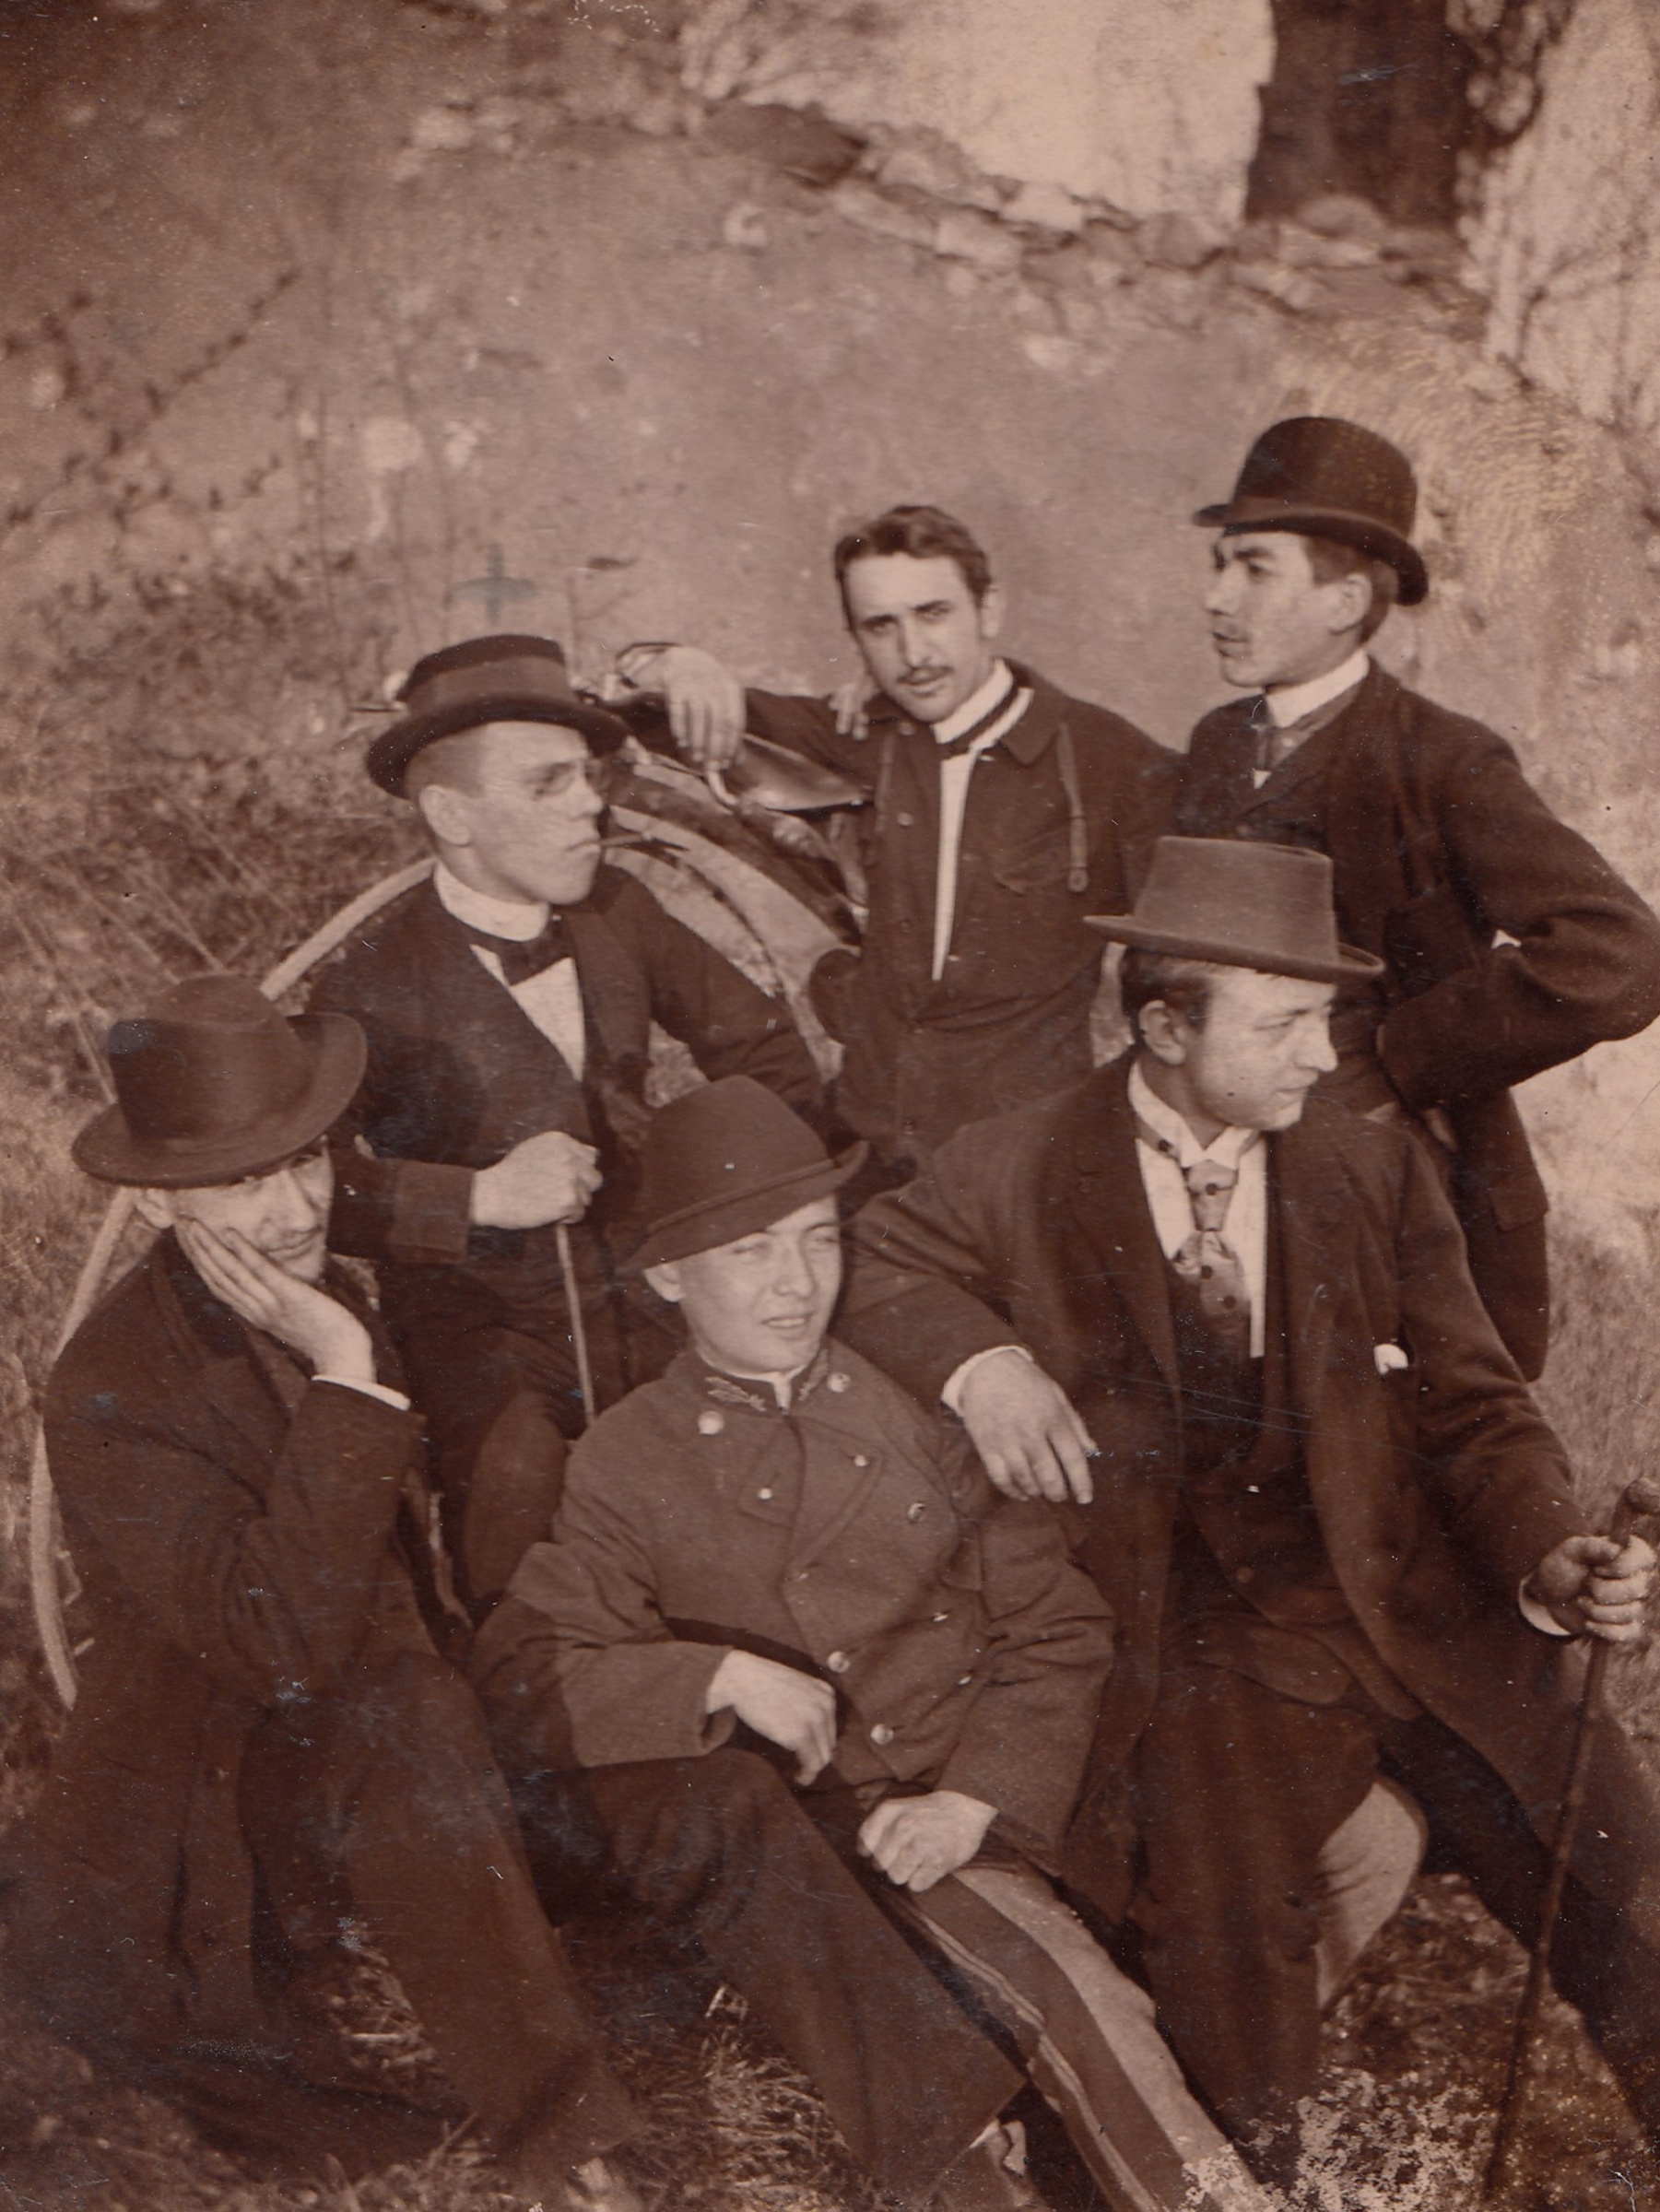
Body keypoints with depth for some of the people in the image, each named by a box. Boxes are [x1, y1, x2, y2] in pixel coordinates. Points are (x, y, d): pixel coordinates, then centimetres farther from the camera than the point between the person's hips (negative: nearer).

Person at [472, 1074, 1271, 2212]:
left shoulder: (918, 1400, 11)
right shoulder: (628, 1466, 5)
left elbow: (1058, 1625, 8)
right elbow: (518, 1674, -6)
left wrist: (974, 1800, -8)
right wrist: (722, 1676, -20)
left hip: (974, 1819, 2)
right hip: (800, 1847, -2)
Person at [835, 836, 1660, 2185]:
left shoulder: (1376, 1173, 8)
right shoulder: (1022, 1174, 2)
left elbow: (1477, 1408, 8)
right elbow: (863, 1261, 6)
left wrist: (1550, 1559, -12)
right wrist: (978, 1358, -13)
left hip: (1424, 1608, 2)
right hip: (1211, 1643, -2)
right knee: (1227, 1931, -24)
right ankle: (1261, 2171, 5)